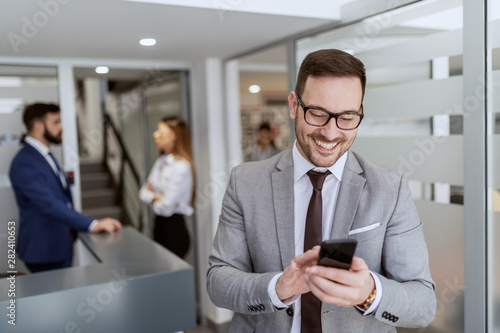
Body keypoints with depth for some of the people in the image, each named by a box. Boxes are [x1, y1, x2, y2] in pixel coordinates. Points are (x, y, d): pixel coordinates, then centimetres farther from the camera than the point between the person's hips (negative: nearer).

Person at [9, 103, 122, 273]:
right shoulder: (24, 163, -20)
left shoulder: (45, 155, 12)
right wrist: (92, 225, -37)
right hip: (45, 251, -9)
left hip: (61, 246, 9)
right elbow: (49, 205, -30)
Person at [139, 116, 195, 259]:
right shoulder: (161, 161, 8)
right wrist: (157, 197, -11)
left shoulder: (181, 167, -19)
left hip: (174, 230, -8)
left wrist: (152, 198, -1)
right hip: (159, 225, 8)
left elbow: (166, 207, -21)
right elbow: (143, 192, 9)